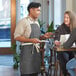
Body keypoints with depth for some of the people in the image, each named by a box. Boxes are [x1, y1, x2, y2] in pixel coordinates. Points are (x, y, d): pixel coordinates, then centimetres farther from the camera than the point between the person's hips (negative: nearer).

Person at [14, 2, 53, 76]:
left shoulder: (37, 23, 16)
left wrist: (43, 36, 5)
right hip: (27, 51, -7)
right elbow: (17, 37, -15)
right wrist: (31, 40, -23)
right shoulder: (23, 22, -8)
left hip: (36, 50, 7)